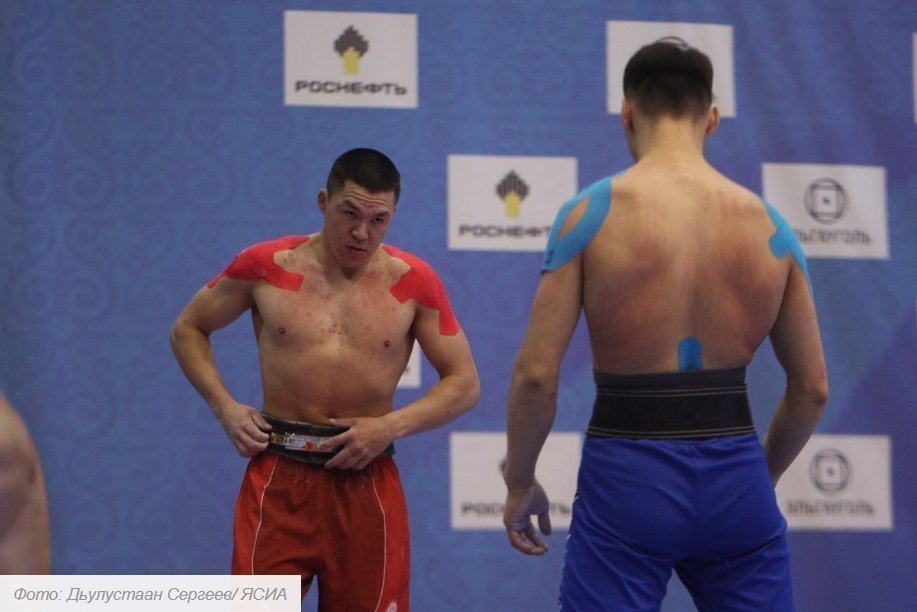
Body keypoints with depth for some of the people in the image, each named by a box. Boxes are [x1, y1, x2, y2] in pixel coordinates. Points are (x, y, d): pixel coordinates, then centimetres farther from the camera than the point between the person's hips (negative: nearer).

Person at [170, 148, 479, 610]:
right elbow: (188, 330, 13)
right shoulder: (266, 266, 0)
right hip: (278, 477, -1)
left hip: (367, 481, 1)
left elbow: (464, 384, 3)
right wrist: (225, 407, -1)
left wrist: (390, 425, -11)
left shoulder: (413, 282, 0)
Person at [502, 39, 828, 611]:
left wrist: (520, 484, 5)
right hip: (734, 472, 3)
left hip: (629, 476, -3)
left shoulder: (592, 213, -5)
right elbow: (813, 387, 8)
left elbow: (536, 375, -8)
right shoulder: (769, 223, 4)